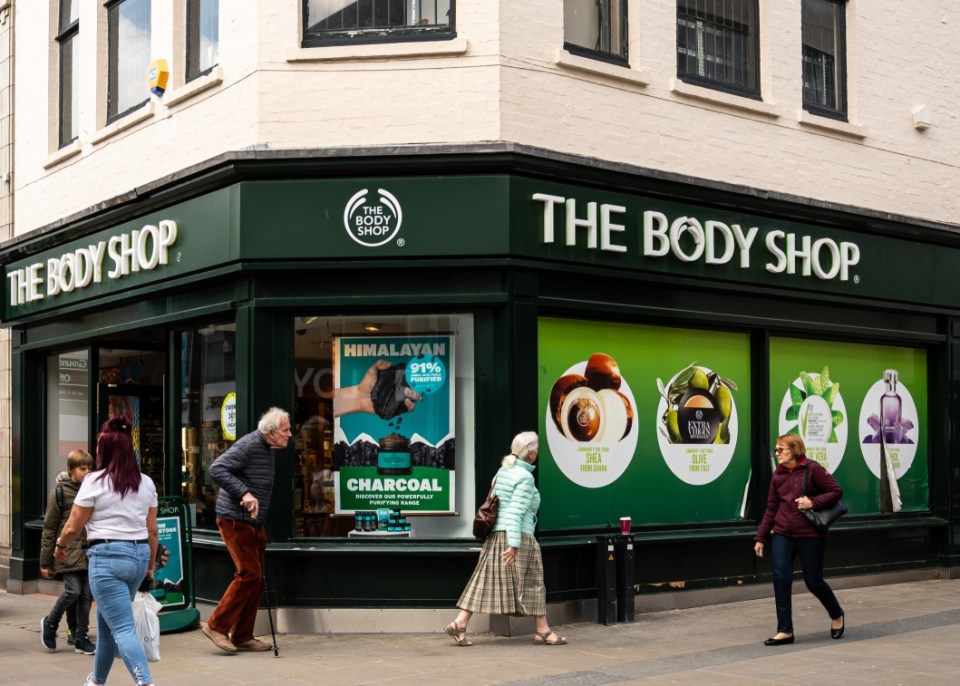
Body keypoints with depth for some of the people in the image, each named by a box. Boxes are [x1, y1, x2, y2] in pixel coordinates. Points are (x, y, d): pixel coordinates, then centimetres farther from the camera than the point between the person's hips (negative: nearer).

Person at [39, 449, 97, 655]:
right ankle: (50, 624, 13)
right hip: (68, 551, -4)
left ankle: (81, 638, 12)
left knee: (87, 594, 3)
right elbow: (49, 528, -1)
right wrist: (45, 561, -3)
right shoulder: (60, 492, -3)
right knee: (73, 590, -12)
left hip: (89, 551, 4)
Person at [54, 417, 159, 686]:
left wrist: (60, 546, 17)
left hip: (107, 556, -6)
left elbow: (73, 527, -3)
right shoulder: (146, 483, 8)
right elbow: (152, 530, 10)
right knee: (107, 619, 23)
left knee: (123, 629, -7)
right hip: (139, 555, 6)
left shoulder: (95, 481, -6)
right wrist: (150, 566, 19)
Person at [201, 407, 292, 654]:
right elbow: (216, 469, -25)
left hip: (253, 522, 10)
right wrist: (244, 493, -32)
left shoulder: (268, 449, 14)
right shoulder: (248, 445, -16)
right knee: (249, 573, -13)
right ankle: (216, 626, -2)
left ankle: (242, 636, 15)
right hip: (235, 520, -10)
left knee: (257, 578, 8)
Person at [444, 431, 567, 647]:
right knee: (532, 583, 4)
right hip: (518, 537, -8)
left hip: (495, 535, 8)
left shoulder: (502, 471, 13)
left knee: (486, 580, 6)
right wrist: (514, 545, -21)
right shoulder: (525, 477, -12)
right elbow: (516, 512, -19)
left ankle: (459, 624, -1)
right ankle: (543, 631, 13)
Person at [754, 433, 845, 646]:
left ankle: (837, 615, 32)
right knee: (781, 578, -7)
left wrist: (813, 502, -18)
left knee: (813, 581, 3)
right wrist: (760, 537, 8)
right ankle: (785, 630, -2)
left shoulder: (812, 469, -7)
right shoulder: (778, 475, 7)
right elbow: (771, 509, 10)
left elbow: (836, 491, -7)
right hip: (782, 534, 4)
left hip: (809, 534, -4)